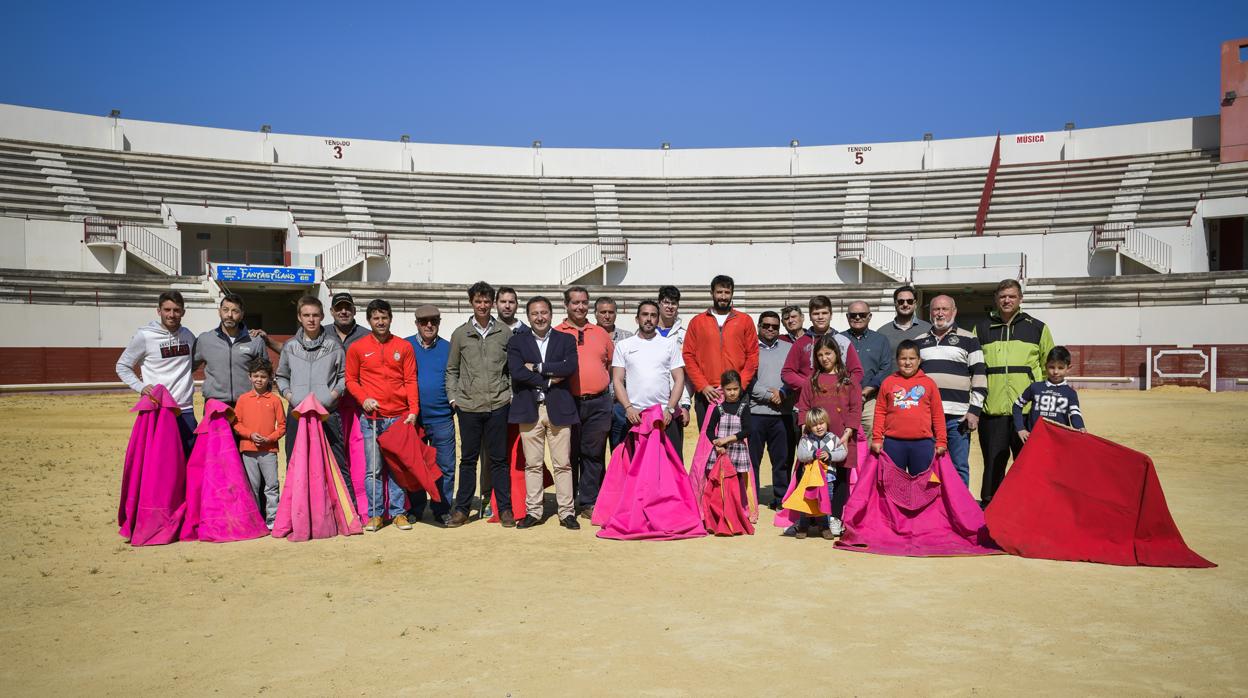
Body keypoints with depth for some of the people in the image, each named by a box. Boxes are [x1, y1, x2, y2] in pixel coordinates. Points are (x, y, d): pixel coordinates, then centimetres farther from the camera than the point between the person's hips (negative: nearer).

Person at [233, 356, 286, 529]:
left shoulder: (275, 400, 2)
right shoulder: (243, 399, 7)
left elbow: (282, 425, 3)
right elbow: (236, 423, 7)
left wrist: (269, 438, -10)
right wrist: (250, 434, -9)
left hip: (269, 449, -2)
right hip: (248, 449, 2)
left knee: (271, 485, -4)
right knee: (252, 487, 8)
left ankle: (272, 519, 2)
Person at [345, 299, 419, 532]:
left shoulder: (404, 347, 7)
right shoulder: (357, 348, 6)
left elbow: (410, 381, 5)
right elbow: (351, 380, 10)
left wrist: (413, 410, -4)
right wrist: (363, 399, -7)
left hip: (400, 417, 1)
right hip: (372, 418, 0)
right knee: (373, 469, 1)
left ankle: (398, 512, 13)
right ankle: (375, 514, 10)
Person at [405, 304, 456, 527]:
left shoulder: (448, 348, 6)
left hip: (442, 418, 0)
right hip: (412, 417, 0)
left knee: (445, 466, 1)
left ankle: (442, 510, 13)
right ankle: (415, 509, 21)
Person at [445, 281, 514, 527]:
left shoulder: (504, 333, 5)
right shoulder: (460, 334, 6)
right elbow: (451, 370, 12)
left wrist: (512, 394, 2)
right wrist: (453, 396, 4)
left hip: (498, 405, 0)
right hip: (468, 405, 1)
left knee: (499, 459, 5)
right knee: (468, 459, 8)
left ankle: (505, 509, 12)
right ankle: (462, 508, 16)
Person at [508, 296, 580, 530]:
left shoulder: (566, 339, 8)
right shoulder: (517, 341, 7)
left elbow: (571, 367, -10)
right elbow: (516, 371, -9)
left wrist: (537, 367, -10)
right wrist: (549, 381, -9)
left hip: (559, 408, 0)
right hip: (529, 409, 0)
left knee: (563, 464, 1)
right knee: (532, 464, 5)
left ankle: (567, 512, 8)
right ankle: (533, 511, 14)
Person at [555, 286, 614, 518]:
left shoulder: (601, 333, 13)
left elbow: (612, 363, 22)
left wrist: (602, 384, 14)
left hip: (598, 403, 2)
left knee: (594, 454, 4)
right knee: (569, 455, 5)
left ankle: (589, 503, 11)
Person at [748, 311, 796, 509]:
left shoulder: (789, 349, 15)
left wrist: (782, 392, -9)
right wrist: (769, 396, -10)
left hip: (783, 413, 3)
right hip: (755, 412, -2)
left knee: (783, 459, 6)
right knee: (751, 459, 1)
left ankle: (781, 498, 16)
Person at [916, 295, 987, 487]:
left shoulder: (968, 340, 7)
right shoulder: (919, 343, 17)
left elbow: (979, 377, 3)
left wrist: (974, 410, -6)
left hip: (958, 417, -3)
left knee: (959, 467, 1)